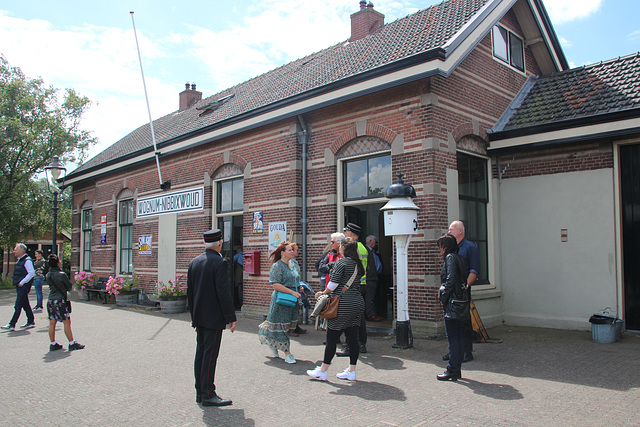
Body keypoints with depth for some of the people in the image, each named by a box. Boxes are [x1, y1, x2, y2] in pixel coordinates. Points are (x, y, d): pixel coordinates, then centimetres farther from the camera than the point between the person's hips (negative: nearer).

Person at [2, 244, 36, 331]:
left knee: (18, 306, -7)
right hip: (20, 286, 10)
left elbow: (31, 273, -22)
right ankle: (31, 322, 20)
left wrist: (22, 282, -19)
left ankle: (12, 325, -5)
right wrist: (18, 283, 13)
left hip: (24, 286, -10)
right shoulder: (19, 260, 15)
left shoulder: (27, 261, -16)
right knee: (25, 305, 13)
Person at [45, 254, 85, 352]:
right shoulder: (62, 275, -14)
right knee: (67, 322, -2)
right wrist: (66, 288, 16)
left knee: (52, 323, 10)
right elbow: (70, 287, -3)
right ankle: (72, 343, 1)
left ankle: (53, 344, 17)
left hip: (50, 300, 7)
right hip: (60, 300, -7)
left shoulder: (48, 275, 6)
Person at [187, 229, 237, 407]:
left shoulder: (194, 262, 9)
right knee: (210, 354, -3)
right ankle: (208, 394, 3)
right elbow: (224, 292, -19)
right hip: (214, 317, -8)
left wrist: (193, 315, 20)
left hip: (199, 317, 8)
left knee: (200, 352, 13)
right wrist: (231, 317, -12)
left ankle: (200, 392, 22)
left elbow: (189, 291, 13)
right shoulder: (220, 262, -15)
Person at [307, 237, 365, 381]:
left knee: (332, 338, 1)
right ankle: (351, 371, 14)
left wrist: (323, 293, 3)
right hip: (358, 303, 8)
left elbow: (333, 284, -14)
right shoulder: (357, 263, 11)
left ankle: (323, 371, 9)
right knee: (352, 338, 9)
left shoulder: (342, 262, -11)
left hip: (343, 305, -8)